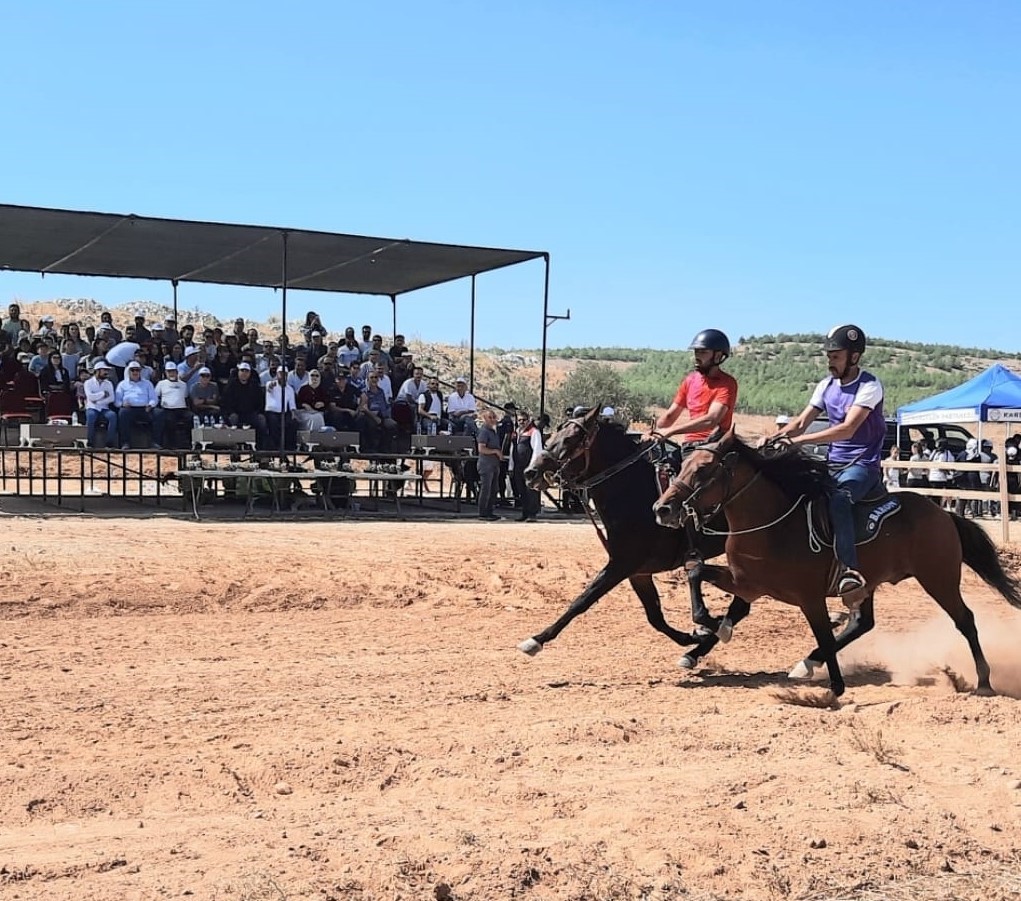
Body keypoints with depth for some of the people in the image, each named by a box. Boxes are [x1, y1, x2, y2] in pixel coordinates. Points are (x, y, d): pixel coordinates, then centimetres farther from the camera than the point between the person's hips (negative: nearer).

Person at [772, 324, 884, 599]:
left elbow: (847, 429, -24)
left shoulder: (869, 386, -12)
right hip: (832, 464, 8)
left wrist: (799, 440, -30)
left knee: (838, 500, -37)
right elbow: (801, 422, 8)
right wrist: (775, 437, -13)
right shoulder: (827, 386, 10)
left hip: (863, 465, -8)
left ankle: (849, 571, -39)